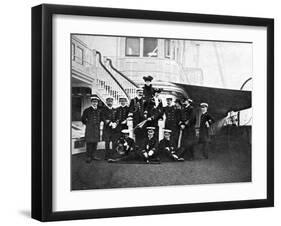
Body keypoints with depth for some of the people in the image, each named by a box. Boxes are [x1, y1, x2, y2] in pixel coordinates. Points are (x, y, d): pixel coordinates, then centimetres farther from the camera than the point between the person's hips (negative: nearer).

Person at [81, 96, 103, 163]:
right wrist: (87, 123, 7)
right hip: (89, 129, -4)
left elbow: (101, 118, 24)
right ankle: (88, 157, -1)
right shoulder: (87, 110, -5)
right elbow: (83, 119, 3)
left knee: (95, 142, 6)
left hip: (97, 129, 4)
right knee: (89, 143, -5)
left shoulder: (99, 110, 7)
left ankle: (93, 156, 14)